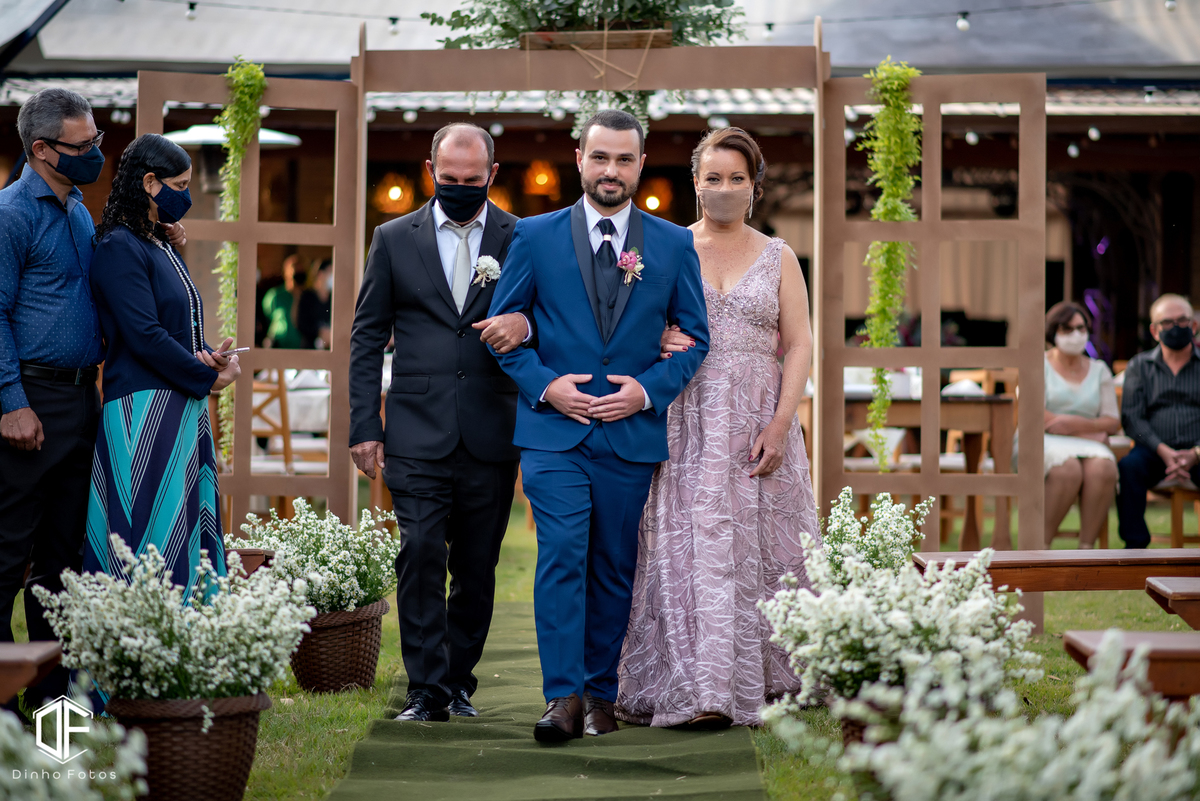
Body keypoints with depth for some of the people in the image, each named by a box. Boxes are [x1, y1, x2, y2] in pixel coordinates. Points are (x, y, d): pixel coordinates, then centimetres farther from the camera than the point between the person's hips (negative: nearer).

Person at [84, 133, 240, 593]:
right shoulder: (119, 248, -10)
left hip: (184, 412, 9)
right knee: (152, 538, -10)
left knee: (185, 534, 7)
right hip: (144, 412, -9)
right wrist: (208, 377, -9)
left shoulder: (163, 250, 18)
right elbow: (144, 335, -18)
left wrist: (218, 358, -2)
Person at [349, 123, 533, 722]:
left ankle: (459, 682, 19)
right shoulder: (394, 239, 8)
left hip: (491, 436, 1)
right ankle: (426, 690, -7)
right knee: (421, 555, -10)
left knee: (477, 568, 6)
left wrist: (525, 324, -20)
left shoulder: (522, 238, 7)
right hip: (417, 434, -1)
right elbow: (368, 337, 9)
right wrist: (364, 426, 2)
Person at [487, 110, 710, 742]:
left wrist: (649, 389, -6)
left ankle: (600, 694, 18)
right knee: (561, 555, -13)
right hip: (553, 429, -2)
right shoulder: (535, 236, 4)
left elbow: (695, 337, 10)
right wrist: (543, 384, -8)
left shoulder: (673, 245, 7)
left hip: (632, 430, 2)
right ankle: (563, 696, -13)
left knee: (614, 567, 8)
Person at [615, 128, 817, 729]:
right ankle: (698, 690, -10)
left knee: (756, 543, 1)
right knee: (687, 544, -8)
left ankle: (761, 676, 12)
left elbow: (799, 345, 4)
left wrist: (780, 424, -8)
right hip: (685, 422, -1)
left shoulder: (778, 258, 10)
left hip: (757, 422, 1)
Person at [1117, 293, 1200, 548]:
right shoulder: (1139, 366, 16)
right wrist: (1163, 451, -14)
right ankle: (1135, 545, -27)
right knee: (1127, 467, -32)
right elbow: (1132, 417, 4)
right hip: (1153, 449, 1)